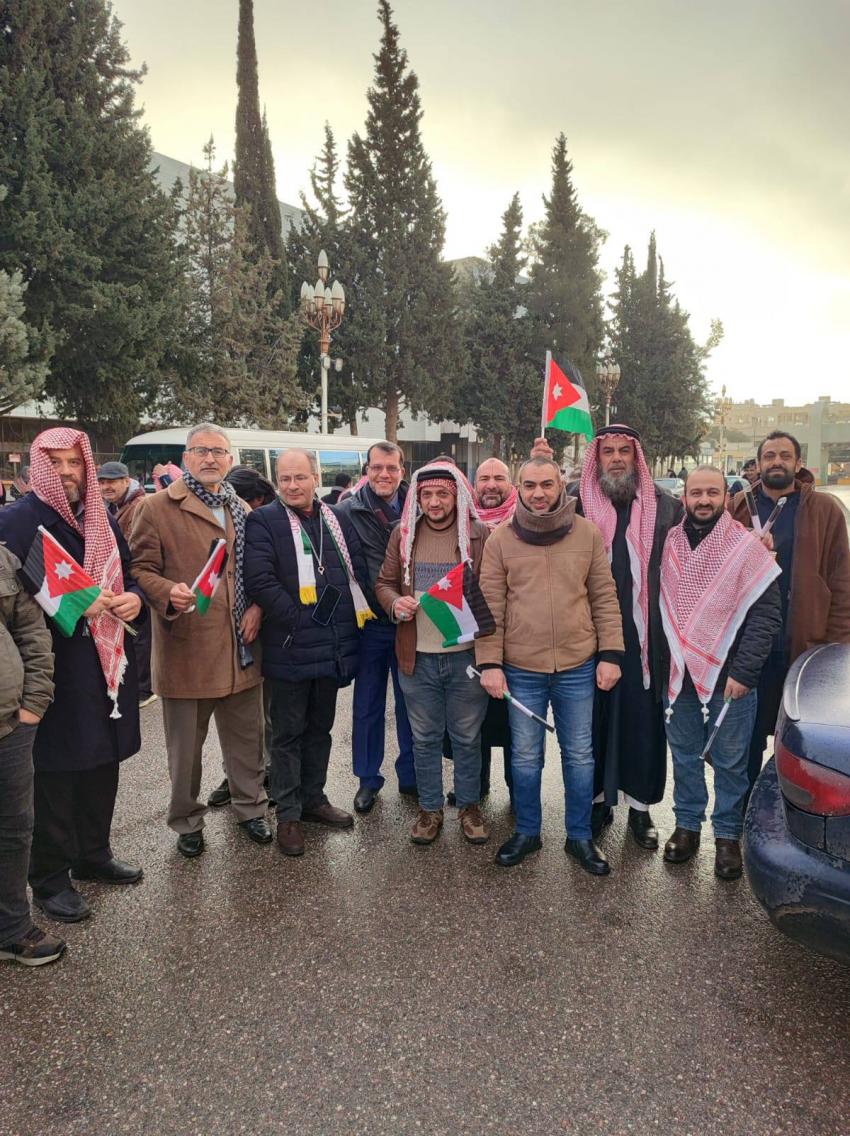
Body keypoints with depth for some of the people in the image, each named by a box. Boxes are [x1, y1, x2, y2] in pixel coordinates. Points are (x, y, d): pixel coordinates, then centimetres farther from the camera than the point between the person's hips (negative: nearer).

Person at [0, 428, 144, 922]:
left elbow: (129, 575, 20)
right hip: (54, 668, -6)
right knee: (54, 772, 2)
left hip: (107, 662, 6)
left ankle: (93, 854, 33)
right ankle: (50, 878, 18)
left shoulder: (104, 520, 12)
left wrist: (134, 598, -3)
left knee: (102, 762, 15)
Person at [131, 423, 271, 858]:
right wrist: (169, 593, -23)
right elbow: (140, 568, -5)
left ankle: (250, 808, 34)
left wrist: (257, 607, 1)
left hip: (239, 647, 4)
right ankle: (187, 821, 28)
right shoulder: (157, 507, -3)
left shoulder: (242, 510, 13)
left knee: (246, 737, 15)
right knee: (186, 745, 9)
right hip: (186, 647, -4)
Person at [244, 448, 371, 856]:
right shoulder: (263, 522, -7)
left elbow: (357, 570, 11)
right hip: (290, 648, -5)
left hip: (334, 646, 5)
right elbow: (259, 579, -18)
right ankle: (287, 814, 19)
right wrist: (299, 618, -19)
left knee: (320, 727, 18)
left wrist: (350, 619, 0)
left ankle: (313, 798, 34)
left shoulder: (337, 520, 10)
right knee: (288, 732, 6)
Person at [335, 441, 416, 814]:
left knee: (410, 703, 13)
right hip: (369, 625, -1)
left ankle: (410, 775, 30)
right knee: (367, 706, 12)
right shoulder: (348, 511, -5)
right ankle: (367, 778, 29)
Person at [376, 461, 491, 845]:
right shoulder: (403, 534, 4)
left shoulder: (481, 534, -4)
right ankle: (430, 808, 31)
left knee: (467, 737, 12)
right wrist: (395, 603, -10)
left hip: (467, 654, -2)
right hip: (418, 656, 2)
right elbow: (384, 582, 11)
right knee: (424, 738, 14)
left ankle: (469, 805, 31)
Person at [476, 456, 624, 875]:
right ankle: (527, 832, 32)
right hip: (521, 668, 0)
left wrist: (610, 654, -3)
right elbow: (490, 607, -3)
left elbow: (604, 598, 1)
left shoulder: (588, 533, -1)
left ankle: (580, 836, 30)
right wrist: (489, 663, -7)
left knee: (579, 756, 13)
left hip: (578, 667, 1)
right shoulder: (500, 539, -3)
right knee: (525, 757, 13)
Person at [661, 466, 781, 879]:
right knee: (684, 756, 14)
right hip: (678, 676, 3)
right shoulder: (669, 545, 4)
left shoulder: (747, 548, -6)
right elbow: (656, 606, 12)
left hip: (730, 678, -3)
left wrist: (743, 672, -13)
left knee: (730, 762, 8)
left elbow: (765, 615, -8)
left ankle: (727, 833, 23)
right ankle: (687, 824, 29)